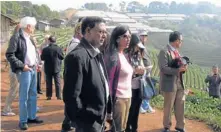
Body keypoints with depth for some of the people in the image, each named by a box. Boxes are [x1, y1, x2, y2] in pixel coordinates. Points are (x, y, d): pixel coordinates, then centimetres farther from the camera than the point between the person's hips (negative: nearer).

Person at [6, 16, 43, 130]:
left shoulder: (29, 38, 12)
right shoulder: (17, 37, -12)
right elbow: (9, 55, -18)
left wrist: (36, 64, 9)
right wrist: (22, 66, -19)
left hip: (33, 69, 8)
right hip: (24, 71, -8)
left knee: (33, 95, 15)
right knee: (24, 97, -1)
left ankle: (32, 117, 27)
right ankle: (23, 121, 9)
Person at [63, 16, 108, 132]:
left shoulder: (97, 54, 9)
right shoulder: (78, 56, -21)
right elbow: (71, 95, -24)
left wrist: (102, 114, 13)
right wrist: (85, 118, -15)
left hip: (99, 119, 9)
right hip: (88, 122, -9)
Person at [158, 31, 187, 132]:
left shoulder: (176, 51, 12)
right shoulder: (164, 52, -13)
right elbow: (163, 68, -21)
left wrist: (183, 67, -4)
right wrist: (178, 70, -25)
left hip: (179, 83, 7)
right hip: (169, 84, -7)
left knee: (180, 106, 10)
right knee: (168, 107, 7)